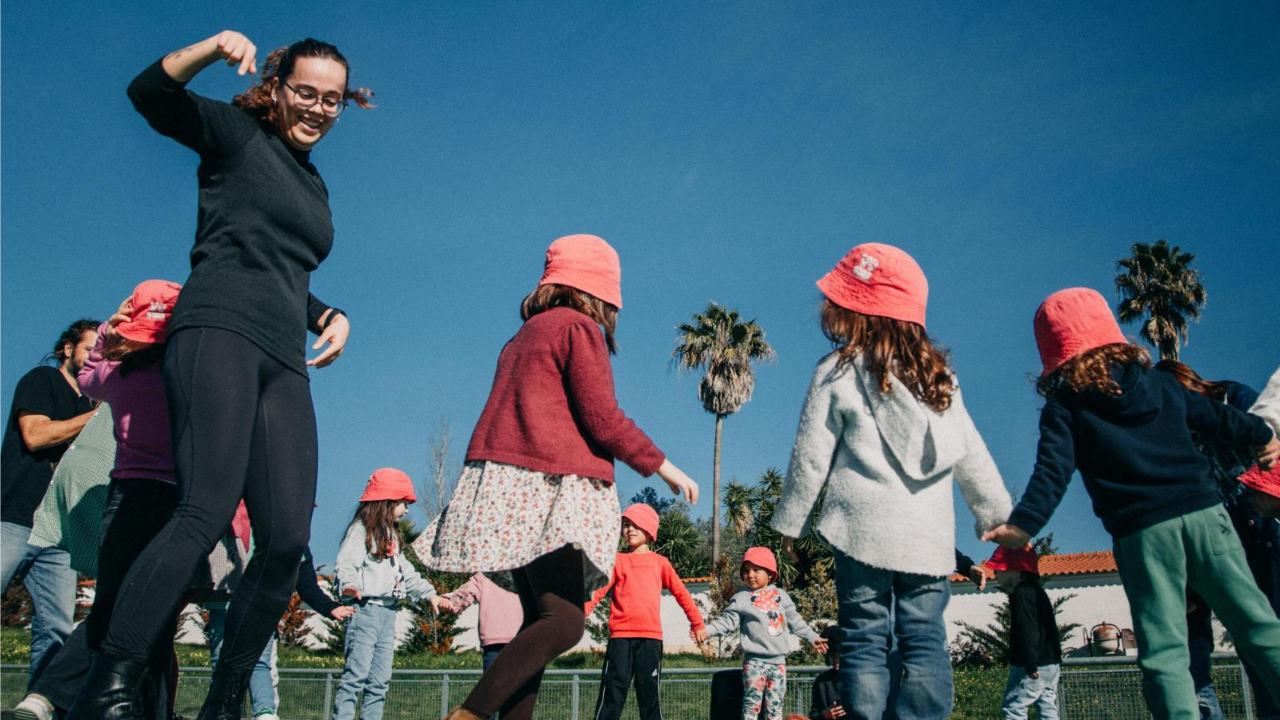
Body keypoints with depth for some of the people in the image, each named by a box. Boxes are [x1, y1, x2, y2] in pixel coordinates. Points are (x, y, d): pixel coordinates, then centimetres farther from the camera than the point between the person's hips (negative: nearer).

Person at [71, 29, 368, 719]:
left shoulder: (314, 186, 29)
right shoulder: (237, 133, 10)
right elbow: (149, 94, -5)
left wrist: (329, 315, 18)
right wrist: (214, 48, -20)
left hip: (282, 360, 7)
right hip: (217, 329, -7)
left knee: (287, 538, -6)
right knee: (207, 512, -25)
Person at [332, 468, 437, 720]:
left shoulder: (392, 535, 23)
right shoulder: (361, 530, -5)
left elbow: (406, 573, 27)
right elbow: (345, 564, -19)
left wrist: (430, 594, 23)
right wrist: (350, 585, -38)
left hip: (388, 612, 9)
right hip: (366, 608, -9)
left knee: (380, 680, 7)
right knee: (356, 674, -12)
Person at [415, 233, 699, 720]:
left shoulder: (525, 335, 24)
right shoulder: (580, 327, -1)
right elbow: (602, 419, -9)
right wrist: (664, 467, 0)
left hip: (504, 480, 9)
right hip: (546, 485, -9)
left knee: (540, 621, 9)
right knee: (564, 622, -14)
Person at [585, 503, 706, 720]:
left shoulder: (659, 562, 12)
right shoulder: (616, 560, 7)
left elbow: (681, 592, 16)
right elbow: (597, 590, -3)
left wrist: (697, 623, 17)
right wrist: (579, 615, -17)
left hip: (651, 637, 1)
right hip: (621, 636, -1)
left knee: (650, 692, 6)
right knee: (613, 690, -4)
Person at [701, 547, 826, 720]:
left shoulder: (781, 595, 11)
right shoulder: (741, 598, -1)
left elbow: (794, 620, 21)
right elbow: (728, 620, -6)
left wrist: (812, 637, 24)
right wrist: (707, 630, -21)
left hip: (778, 660, 4)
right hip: (755, 661, -4)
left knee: (775, 705, 9)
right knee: (752, 703, -8)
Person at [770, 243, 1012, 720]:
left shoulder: (838, 372, -2)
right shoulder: (938, 374, 11)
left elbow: (811, 457, -2)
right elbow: (971, 454, 13)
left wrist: (790, 521, 7)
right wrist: (997, 512, 22)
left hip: (864, 530, -3)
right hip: (929, 536, 3)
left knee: (865, 640, 1)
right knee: (924, 640, 4)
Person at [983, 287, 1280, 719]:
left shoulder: (1063, 406, 2)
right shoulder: (1159, 383, 15)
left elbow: (1052, 471, -10)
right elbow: (1215, 417, 25)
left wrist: (1023, 525, -15)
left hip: (1142, 531, -3)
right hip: (1203, 512, 4)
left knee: (1163, 649, 1)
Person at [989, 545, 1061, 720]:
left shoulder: (1021, 594, -13)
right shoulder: (1036, 591, 19)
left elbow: (1027, 630, -23)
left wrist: (1030, 663, -26)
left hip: (1035, 667, -10)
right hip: (1051, 663, 10)